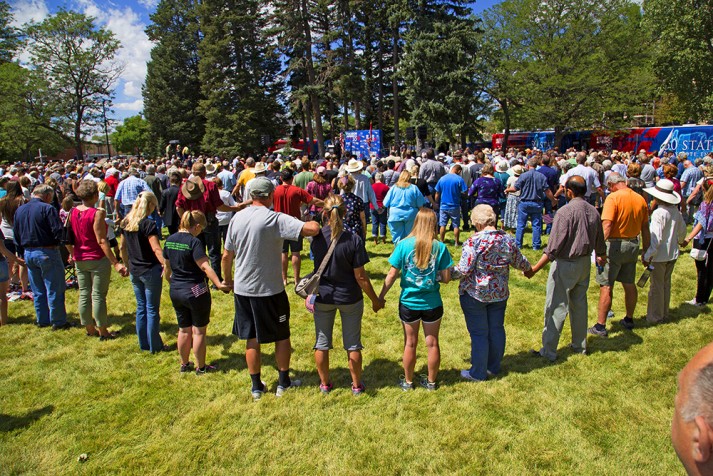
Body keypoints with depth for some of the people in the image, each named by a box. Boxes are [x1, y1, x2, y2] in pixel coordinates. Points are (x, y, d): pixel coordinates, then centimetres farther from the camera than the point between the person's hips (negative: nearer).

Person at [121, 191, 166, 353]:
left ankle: (143, 344, 27)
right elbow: (156, 249, -25)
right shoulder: (148, 224, -17)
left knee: (141, 307, 17)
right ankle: (155, 346, 14)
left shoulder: (126, 222, 5)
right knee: (152, 310, 4)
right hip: (150, 271, -7)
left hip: (134, 271, 7)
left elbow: (123, 247, 13)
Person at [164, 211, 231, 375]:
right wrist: (219, 284, -37)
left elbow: (167, 267, 14)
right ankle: (201, 367, 21)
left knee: (184, 329, 20)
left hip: (175, 291, 7)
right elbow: (205, 267, -31)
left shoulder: (170, 240, 2)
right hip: (195, 292, -7)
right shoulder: (194, 242, -20)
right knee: (199, 331, 8)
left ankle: (184, 364, 34)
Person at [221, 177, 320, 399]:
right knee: (281, 336, 15)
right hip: (270, 290, -5)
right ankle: (284, 383, 27)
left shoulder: (237, 218, -1)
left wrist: (227, 279, 21)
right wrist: (316, 223, -4)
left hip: (242, 289, 5)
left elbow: (226, 256, 5)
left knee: (252, 339, 16)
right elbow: (312, 229, -28)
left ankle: (256, 386, 27)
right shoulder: (276, 219, -18)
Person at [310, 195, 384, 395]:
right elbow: (360, 277, -14)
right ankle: (356, 385, 30)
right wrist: (375, 300, -2)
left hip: (322, 297, 2)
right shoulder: (354, 240, -19)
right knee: (353, 344, 16)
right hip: (350, 298, -1)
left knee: (322, 343, 19)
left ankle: (325, 384, 34)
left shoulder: (317, 238, -13)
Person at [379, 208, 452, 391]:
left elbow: (392, 275, -11)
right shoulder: (440, 247, -12)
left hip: (409, 302, 0)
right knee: (432, 343, 17)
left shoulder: (404, 244, -13)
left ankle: (408, 382, 31)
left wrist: (381, 297, 1)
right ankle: (431, 381, 33)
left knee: (410, 343, 16)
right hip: (432, 304, 0)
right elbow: (446, 278, -8)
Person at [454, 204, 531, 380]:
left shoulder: (474, 241, -20)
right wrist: (528, 268, 33)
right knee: (497, 329, 18)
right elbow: (519, 262, 11)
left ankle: (478, 373, 19)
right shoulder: (508, 239, -3)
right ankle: (494, 367, 34)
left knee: (479, 333, 6)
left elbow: (464, 270, -22)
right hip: (500, 293, 6)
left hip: (475, 294, -5)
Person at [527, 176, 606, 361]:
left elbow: (553, 247, -24)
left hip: (565, 264, -7)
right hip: (585, 263, 7)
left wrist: (535, 269, -22)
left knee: (556, 307, 0)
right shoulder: (593, 211, 2)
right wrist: (601, 256, 37)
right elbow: (600, 240, 16)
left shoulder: (566, 211, -20)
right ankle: (580, 345, 32)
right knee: (579, 304, 19)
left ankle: (549, 351, 7)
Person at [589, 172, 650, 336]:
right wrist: (646, 251, 20)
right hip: (633, 245, 7)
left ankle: (601, 326, 2)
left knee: (606, 286, -1)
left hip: (615, 245, -7)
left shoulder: (614, 197, -14)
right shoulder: (640, 199, 6)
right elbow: (645, 229, 11)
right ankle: (629, 320, 34)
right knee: (629, 284, 18)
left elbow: (607, 225, -25)